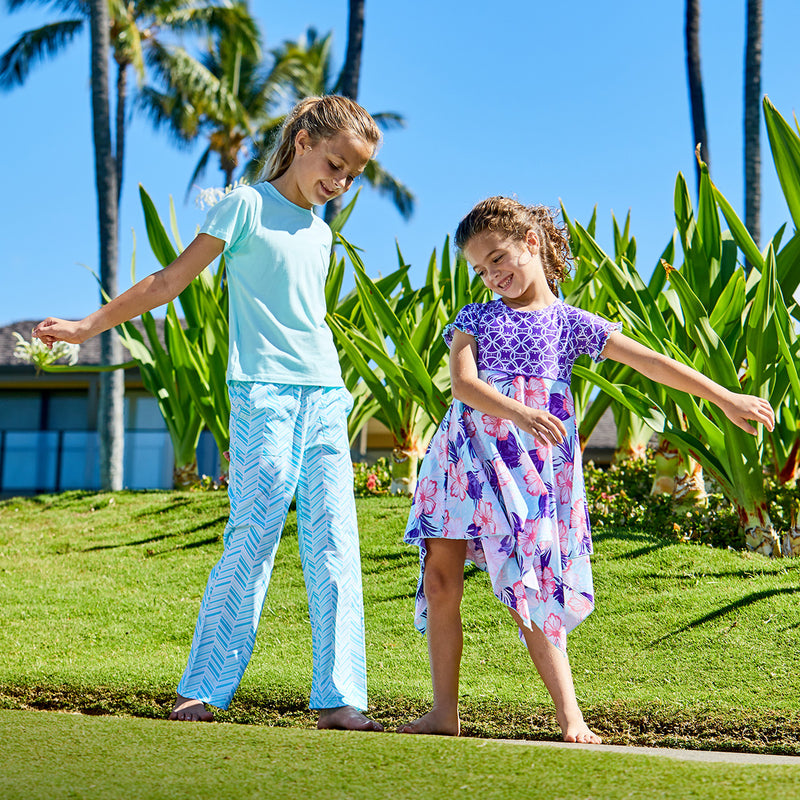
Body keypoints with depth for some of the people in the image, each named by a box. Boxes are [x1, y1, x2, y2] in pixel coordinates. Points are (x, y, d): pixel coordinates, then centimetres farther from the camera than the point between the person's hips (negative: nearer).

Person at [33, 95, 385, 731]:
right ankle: (203, 689, -4)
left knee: (335, 546, -2)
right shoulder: (248, 205, 1)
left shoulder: (321, 234, 20)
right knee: (254, 536, -11)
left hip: (325, 398, 6)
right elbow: (171, 280, 1)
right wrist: (91, 326, -1)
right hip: (264, 391, -6)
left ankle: (339, 699, -2)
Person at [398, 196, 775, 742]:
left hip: (533, 470, -2)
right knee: (440, 580, 0)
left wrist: (724, 398, -2)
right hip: (467, 460, 3)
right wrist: (519, 413, -26)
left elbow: (649, 362, 4)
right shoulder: (476, 319, 10)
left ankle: (570, 714, -7)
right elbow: (463, 382, -8)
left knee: (527, 589, -10)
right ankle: (445, 713, 8)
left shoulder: (570, 323, 8)